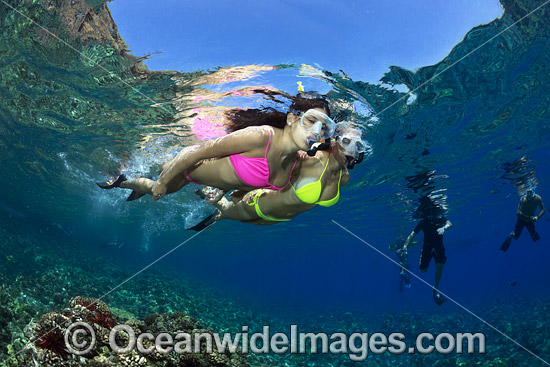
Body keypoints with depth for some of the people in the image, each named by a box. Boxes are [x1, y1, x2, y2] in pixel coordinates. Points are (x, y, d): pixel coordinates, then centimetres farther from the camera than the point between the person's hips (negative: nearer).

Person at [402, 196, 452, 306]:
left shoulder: (439, 218, -12)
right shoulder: (423, 222, -11)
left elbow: (449, 223, -28)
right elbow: (413, 234, -13)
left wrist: (444, 228, -50)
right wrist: (405, 245, -24)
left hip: (438, 246, -1)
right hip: (427, 246, 1)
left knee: (439, 267, -17)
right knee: (423, 270, -1)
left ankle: (436, 289, 2)